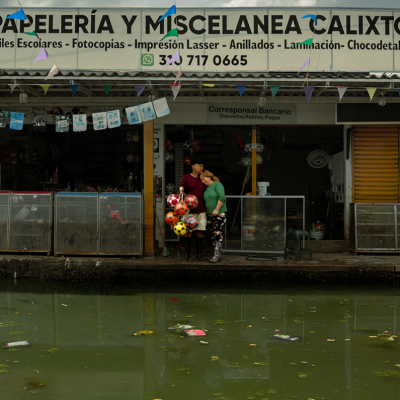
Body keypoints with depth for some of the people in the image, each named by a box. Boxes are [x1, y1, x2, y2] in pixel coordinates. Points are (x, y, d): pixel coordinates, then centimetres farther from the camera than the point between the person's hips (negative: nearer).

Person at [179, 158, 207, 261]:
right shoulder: (186, 177, 2)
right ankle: (187, 254, 6)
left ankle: (199, 254, 10)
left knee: (200, 231, 3)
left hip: (201, 210, 4)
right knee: (188, 232, -1)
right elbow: (181, 190, -6)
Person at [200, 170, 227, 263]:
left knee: (218, 234, -9)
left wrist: (216, 209, -18)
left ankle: (217, 255, -7)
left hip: (219, 214, -7)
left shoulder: (217, 184, -7)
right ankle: (216, 254, 13)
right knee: (213, 235, 7)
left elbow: (222, 197, -17)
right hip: (209, 214, 7)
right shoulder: (206, 188, 14)